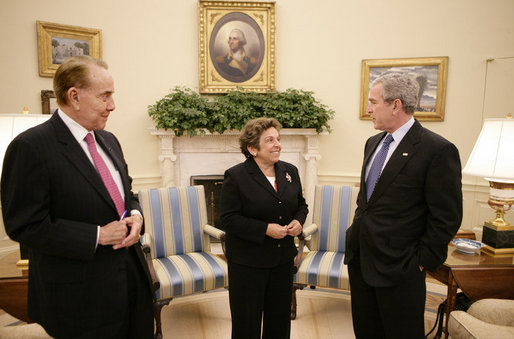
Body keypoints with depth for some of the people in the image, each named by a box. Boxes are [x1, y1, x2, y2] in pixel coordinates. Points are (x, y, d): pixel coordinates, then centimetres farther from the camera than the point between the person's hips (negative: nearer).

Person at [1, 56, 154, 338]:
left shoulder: (108, 140, 8)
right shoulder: (30, 147, -15)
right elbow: (25, 225, -17)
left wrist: (135, 215, -4)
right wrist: (97, 235, -19)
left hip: (130, 273, 7)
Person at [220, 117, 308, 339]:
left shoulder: (290, 171, 4)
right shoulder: (235, 176, -13)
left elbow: (301, 204, 15)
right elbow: (228, 219, -16)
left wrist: (298, 221, -7)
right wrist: (265, 229, -22)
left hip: (283, 258, 5)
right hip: (248, 261, -5)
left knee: (280, 318, 20)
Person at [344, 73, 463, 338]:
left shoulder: (438, 150, -15)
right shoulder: (373, 143, 9)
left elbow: (447, 217, -13)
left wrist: (422, 261, -11)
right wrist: (357, 232, 13)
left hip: (398, 267, -7)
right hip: (359, 257, 7)